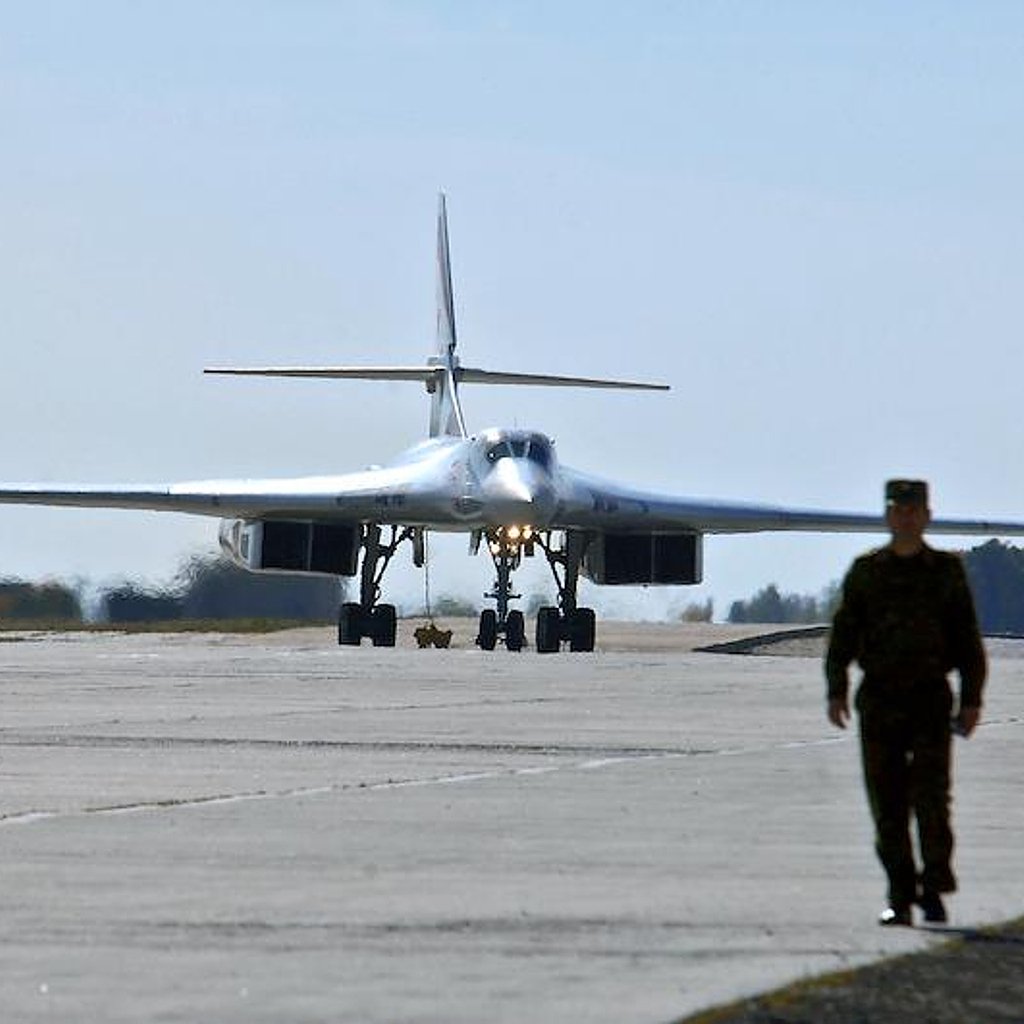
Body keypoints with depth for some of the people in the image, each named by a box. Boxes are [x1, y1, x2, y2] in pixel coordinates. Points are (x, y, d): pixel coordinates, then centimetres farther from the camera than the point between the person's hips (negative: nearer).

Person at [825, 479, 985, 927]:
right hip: (879, 697, 1)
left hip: (930, 697, -1)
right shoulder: (865, 571, 8)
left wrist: (971, 699, 1)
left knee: (930, 796, -12)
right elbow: (843, 634, 5)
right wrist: (836, 690, -5)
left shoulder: (947, 571, 7)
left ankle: (934, 889, -3)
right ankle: (900, 895, 7)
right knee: (886, 804, 1)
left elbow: (967, 638, 8)